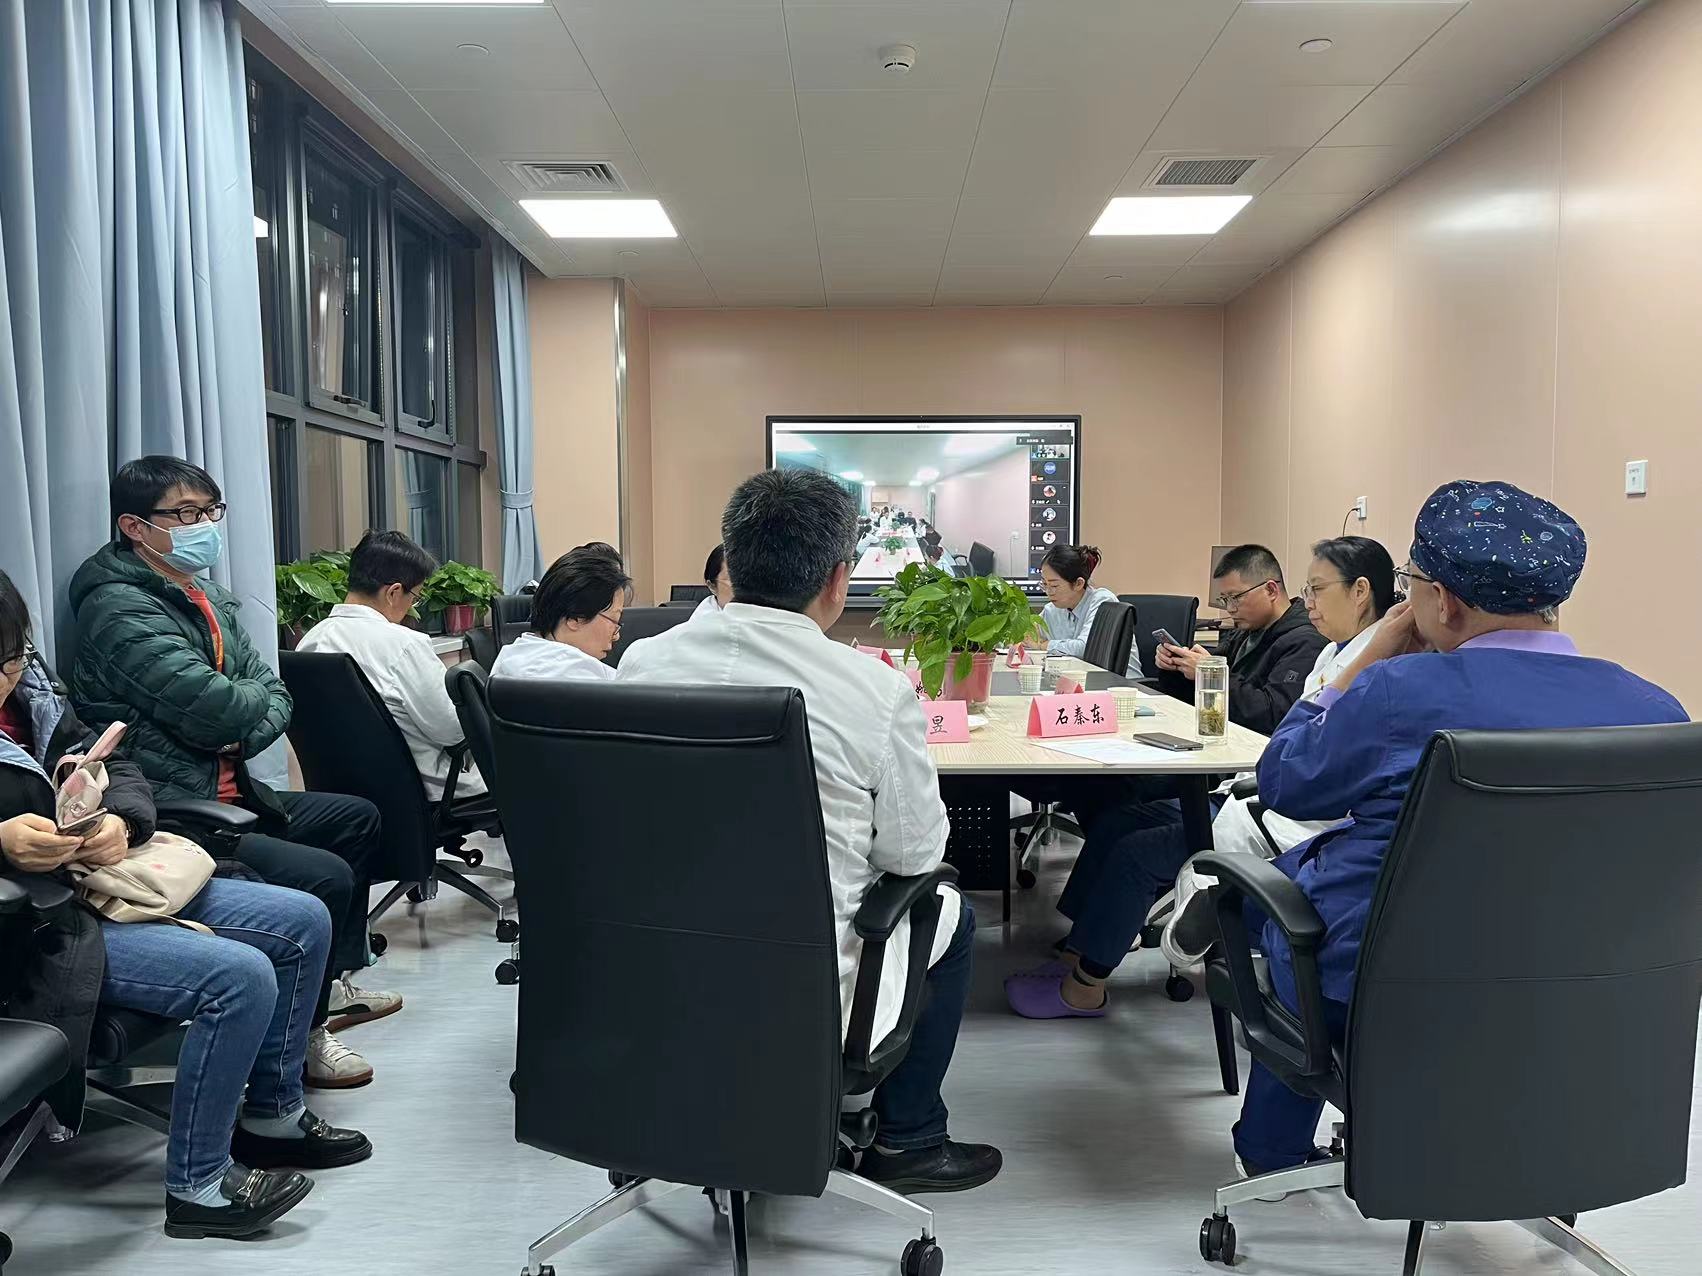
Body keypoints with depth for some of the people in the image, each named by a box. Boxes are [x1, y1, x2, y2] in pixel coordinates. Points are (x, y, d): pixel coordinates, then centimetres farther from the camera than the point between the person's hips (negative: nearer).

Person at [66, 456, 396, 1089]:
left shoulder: (206, 598, 14)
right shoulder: (119, 608, -15)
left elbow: (277, 701, 10)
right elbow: (213, 710, -26)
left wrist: (240, 736, -11)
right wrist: (254, 696, -4)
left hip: (227, 793, 10)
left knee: (358, 818, 21)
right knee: (325, 877, -23)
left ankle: (334, 982, 30)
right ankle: (301, 1035, 0)